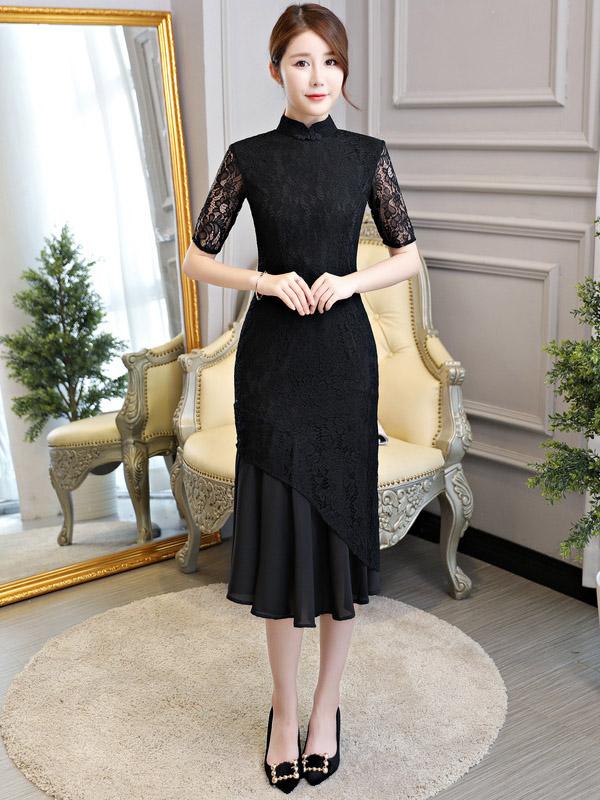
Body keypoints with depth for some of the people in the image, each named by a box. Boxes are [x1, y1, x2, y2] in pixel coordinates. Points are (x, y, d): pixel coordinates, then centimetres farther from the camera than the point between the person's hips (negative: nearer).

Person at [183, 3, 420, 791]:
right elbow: (196, 257, 4)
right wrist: (268, 281, -12)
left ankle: (326, 707, 22)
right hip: (271, 358, -1)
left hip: (343, 356, 1)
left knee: (341, 524, 5)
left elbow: (409, 255, 7)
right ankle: (285, 710, 19)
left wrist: (349, 282, -11)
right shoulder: (249, 157, 1)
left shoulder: (367, 154, 4)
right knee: (279, 527, 2)